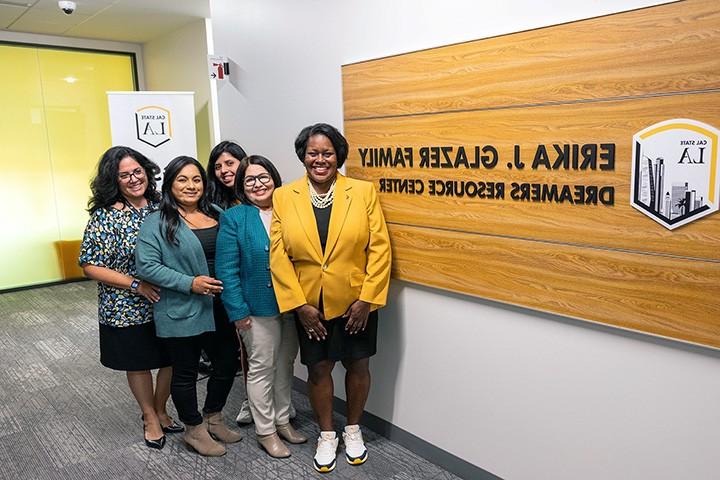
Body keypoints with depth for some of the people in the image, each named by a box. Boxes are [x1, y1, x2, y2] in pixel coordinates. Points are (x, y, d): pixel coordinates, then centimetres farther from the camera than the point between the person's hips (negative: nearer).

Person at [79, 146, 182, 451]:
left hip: (167, 303, 4)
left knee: (171, 360, 14)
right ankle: (150, 418, 37)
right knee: (139, 364, 14)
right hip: (129, 310, -4)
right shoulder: (105, 217, -13)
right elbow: (90, 265, -13)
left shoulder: (160, 207, 0)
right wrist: (135, 285, -20)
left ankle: (160, 411, 39)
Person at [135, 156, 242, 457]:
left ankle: (213, 419, 38)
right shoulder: (157, 222, -9)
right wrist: (190, 283, -21)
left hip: (219, 309, 6)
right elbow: (147, 266, -15)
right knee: (185, 372, 10)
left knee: (227, 364, 14)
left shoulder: (215, 214, 8)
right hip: (182, 313, -6)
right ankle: (194, 430, 31)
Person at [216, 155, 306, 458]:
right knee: (262, 368, 8)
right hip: (258, 308, -4)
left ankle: (282, 420, 34)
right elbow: (226, 270, -10)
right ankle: (265, 431, 24)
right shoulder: (234, 218, -7)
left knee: (285, 365, 16)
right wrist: (238, 310, -14)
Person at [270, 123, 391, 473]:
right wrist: (299, 305, -10)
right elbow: (278, 255, -5)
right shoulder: (284, 197, -2)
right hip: (309, 304, 1)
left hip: (356, 301, 0)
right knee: (318, 369, 11)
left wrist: (366, 299, -12)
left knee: (357, 365, 13)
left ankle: (353, 429, 36)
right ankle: (327, 436, 32)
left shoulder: (364, 192, -5)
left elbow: (380, 248, -7)